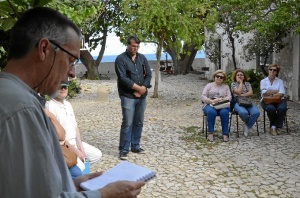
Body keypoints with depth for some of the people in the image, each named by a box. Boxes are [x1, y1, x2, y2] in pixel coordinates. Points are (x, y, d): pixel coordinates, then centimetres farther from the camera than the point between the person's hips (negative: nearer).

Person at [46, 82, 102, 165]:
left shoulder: (68, 104, 12)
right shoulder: (50, 106, -16)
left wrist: (80, 146, 1)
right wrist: (75, 151, -18)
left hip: (75, 142, 9)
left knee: (97, 154, 2)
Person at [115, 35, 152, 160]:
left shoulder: (142, 58, 11)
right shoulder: (121, 59, -6)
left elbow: (148, 74, 7)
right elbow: (123, 78, -15)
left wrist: (143, 88, -10)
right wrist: (138, 88, -16)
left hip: (142, 96, 6)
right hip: (128, 96, -6)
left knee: (139, 123, 11)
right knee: (127, 123, -8)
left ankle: (135, 146, 23)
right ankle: (123, 150, -1)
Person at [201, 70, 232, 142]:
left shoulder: (226, 86, 19)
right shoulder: (209, 85, 14)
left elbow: (229, 97, 4)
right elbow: (203, 97, 2)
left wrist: (222, 100, -18)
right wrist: (212, 101, -17)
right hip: (210, 105, -1)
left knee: (224, 112, -35)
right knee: (211, 112, -37)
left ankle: (225, 134, -30)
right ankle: (210, 133, -30)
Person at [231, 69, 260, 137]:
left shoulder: (247, 83, 20)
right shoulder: (233, 84, 11)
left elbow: (250, 93, 3)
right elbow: (238, 92, -8)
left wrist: (241, 95, -7)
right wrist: (241, 82, 2)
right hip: (237, 102, -3)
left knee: (256, 112, -30)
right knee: (243, 112, -39)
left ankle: (247, 127, -10)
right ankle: (249, 124, -5)